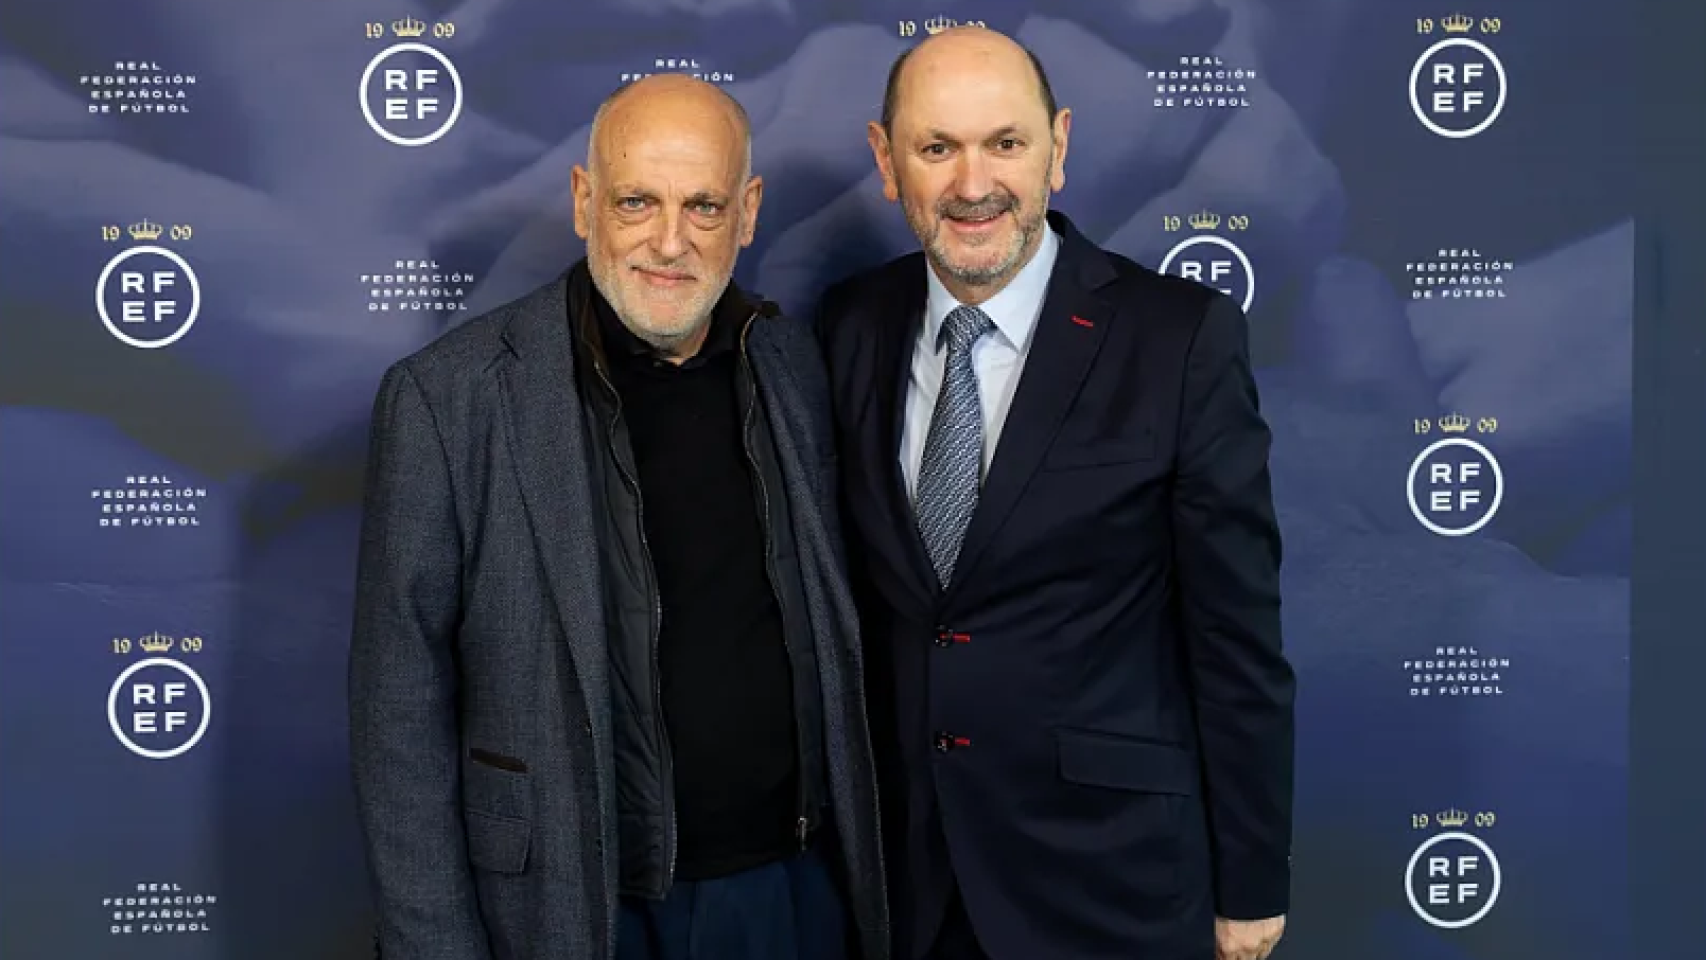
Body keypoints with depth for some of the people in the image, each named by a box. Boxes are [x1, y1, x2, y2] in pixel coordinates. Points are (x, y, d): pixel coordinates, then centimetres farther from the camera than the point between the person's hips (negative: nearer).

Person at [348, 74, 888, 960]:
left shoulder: (792, 363, 1)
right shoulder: (447, 398, -13)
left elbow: (823, 625, 9)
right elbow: (399, 705, -10)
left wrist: (851, 847, 6)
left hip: (795, 885, 4)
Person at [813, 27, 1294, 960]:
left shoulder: (1181, 337, -13)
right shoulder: (849, 326, -1)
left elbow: (1238, 631, -9)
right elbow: (850, 589, 6)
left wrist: (1251, 883, -5)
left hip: (1108, 867, -3)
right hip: (905, 859, 4)